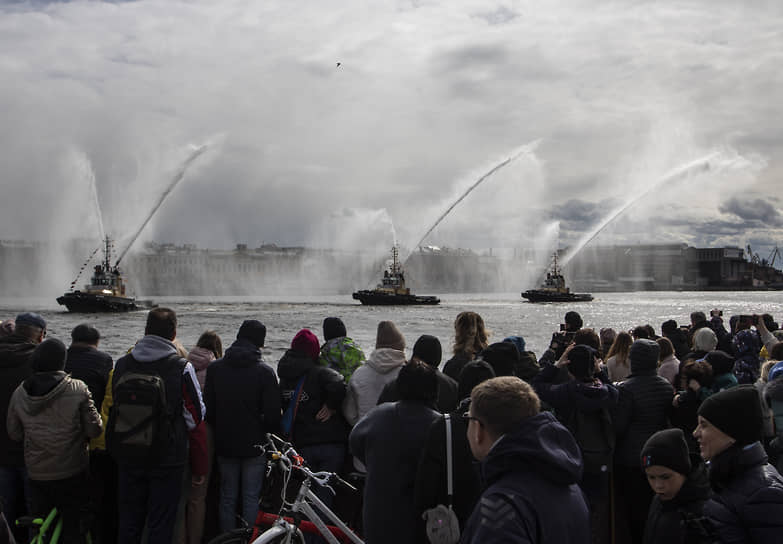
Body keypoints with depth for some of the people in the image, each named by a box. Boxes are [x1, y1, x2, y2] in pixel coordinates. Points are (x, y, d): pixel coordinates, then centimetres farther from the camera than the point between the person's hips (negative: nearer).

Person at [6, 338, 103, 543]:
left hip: (37, 474, 3)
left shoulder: (19, 393, -3)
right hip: (72, 472, -3)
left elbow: (14, 434, 6)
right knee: (73, 527, 9)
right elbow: (94, 429, -12)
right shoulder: (77, 389, -15)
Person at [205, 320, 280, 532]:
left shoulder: (215, 368, -1)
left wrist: (219, 431, 14)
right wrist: (269, 431, 8)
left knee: (227, 496, 13)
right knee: (251, 497, 5)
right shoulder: (264, 371, -11)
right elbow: (272, 414, -11)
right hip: (254, 444, -3)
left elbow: (207, 409, 1)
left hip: (224, 444, 3)